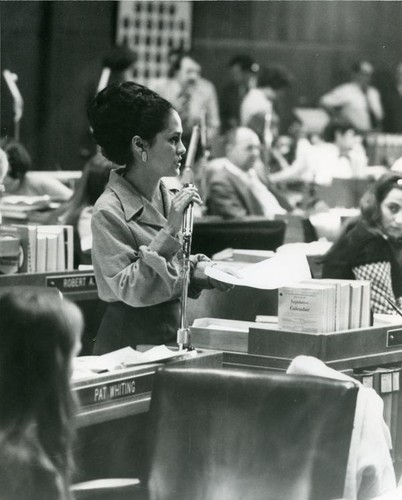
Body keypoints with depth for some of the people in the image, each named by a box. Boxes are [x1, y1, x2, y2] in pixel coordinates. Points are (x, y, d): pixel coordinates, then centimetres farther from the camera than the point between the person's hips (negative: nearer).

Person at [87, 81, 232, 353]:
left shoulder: (168, 197, 8)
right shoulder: (109, 211, -14)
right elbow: (129, 290, -19)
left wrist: (204, 271, 2)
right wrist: (170, 232, -22)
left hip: (173, 329, 7)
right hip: (130, 339, -7)